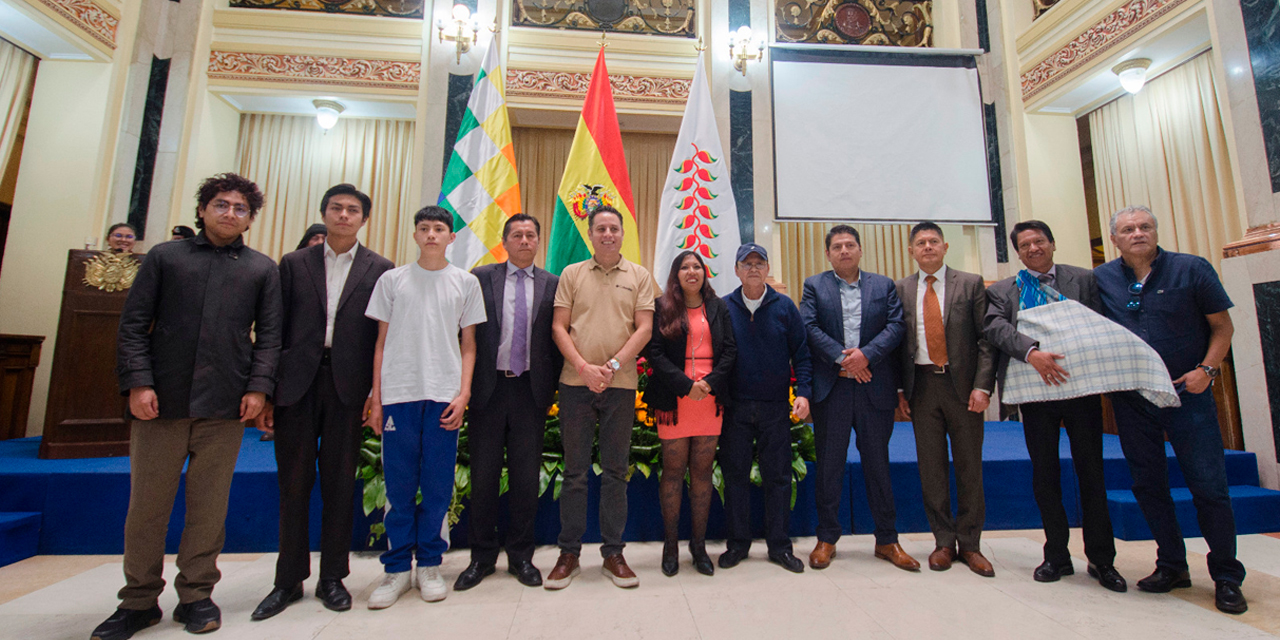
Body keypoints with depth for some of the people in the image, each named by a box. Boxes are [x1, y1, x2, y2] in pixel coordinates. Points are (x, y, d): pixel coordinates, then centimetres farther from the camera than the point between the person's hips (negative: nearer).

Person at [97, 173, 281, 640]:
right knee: (147, 502, 8)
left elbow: (269, 334, 6)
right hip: (161, 399, 1)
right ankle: (139, 601, 24)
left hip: (225, 406, 0)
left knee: (210, 504, 6)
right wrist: (137, 381, -6)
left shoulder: (263, 269, 11)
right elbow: (134, 323, 6)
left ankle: (196, 594, 20)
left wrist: (258, 386, -5)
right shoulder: (164, 257, 12)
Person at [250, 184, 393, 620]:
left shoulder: (379, 269, 6)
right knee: (294, 483, 8)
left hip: (348, 387, -1)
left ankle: (332, 577, 22)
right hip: (296, 384, 2)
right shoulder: (294, 264, 11)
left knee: (340, 483, 7)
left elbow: (384, 335, 3)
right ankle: (289, 580, 24)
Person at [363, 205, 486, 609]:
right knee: (398, 485, 6)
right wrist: (376, 398, 5)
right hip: (399, 393, 1)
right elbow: (381, 343, 10)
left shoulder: (465, 283, 8)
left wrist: (463, 394, -3)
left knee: (438, 485, 4)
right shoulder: (392, 280, 10)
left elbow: (468, 345, 7)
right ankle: (397, 568, 20)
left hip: (444, 395, 0)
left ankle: (429, 565, 19)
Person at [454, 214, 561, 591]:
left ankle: (521, 557, 24)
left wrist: (552, 387, 0)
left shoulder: (552, 285, 7)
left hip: (531, 389, 1)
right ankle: (482, 557, 26)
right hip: (489, 387, 0)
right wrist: (466, 385, -2)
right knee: (483, 476, 8)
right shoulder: (480, 278, 5)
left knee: (527, 476, 7)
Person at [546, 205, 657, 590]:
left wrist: (613, 365, -12)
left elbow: (644, 329, 0)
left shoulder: (639, 276, 8)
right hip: (576, 383, 0)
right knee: (574, 471, 7)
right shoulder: (571, 274, 9)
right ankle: (569, 553, 20)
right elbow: (559, 327, 3)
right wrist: (583, 367, -11)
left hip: (621, 385, 0)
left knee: (615, 472, 8)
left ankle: (613, 554, 21)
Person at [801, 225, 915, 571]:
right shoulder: (814, 285, 8)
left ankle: (887, 541, 25)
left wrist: (866, 354, -16)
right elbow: (809, 327, -5)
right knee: (829, 465, 6)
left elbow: (896, 325, -1)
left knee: (878, 464, 11)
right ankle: (826, 539, 18)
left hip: (874, 387, 2)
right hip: (831, 388, -1)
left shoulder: (884, 285, 12)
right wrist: (841, 358, -15)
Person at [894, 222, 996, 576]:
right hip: (922, 385, 1)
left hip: (963, 384, -1)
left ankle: (969, 544, 21)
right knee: (931, 467, 6)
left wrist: (982, 385, -10)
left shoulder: (971, 283, 4)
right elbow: (898, 341, 7)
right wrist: (900, 389, 0)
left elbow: (986, 338, 0)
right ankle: (943, 542, 20)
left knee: (969, 465, 7)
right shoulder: (901, 289, 8)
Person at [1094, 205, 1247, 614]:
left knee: (1209, 486, 1)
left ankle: (1226, 577, 18)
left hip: (1186, 393, -2)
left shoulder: (1192, 269, -1)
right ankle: (1171, 566, 25)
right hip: (1130, 400, 2)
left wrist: (1207, 369, -12)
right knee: (1148, 485, 9)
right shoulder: (1101, 279, 3)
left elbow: (1222, 326, 1)